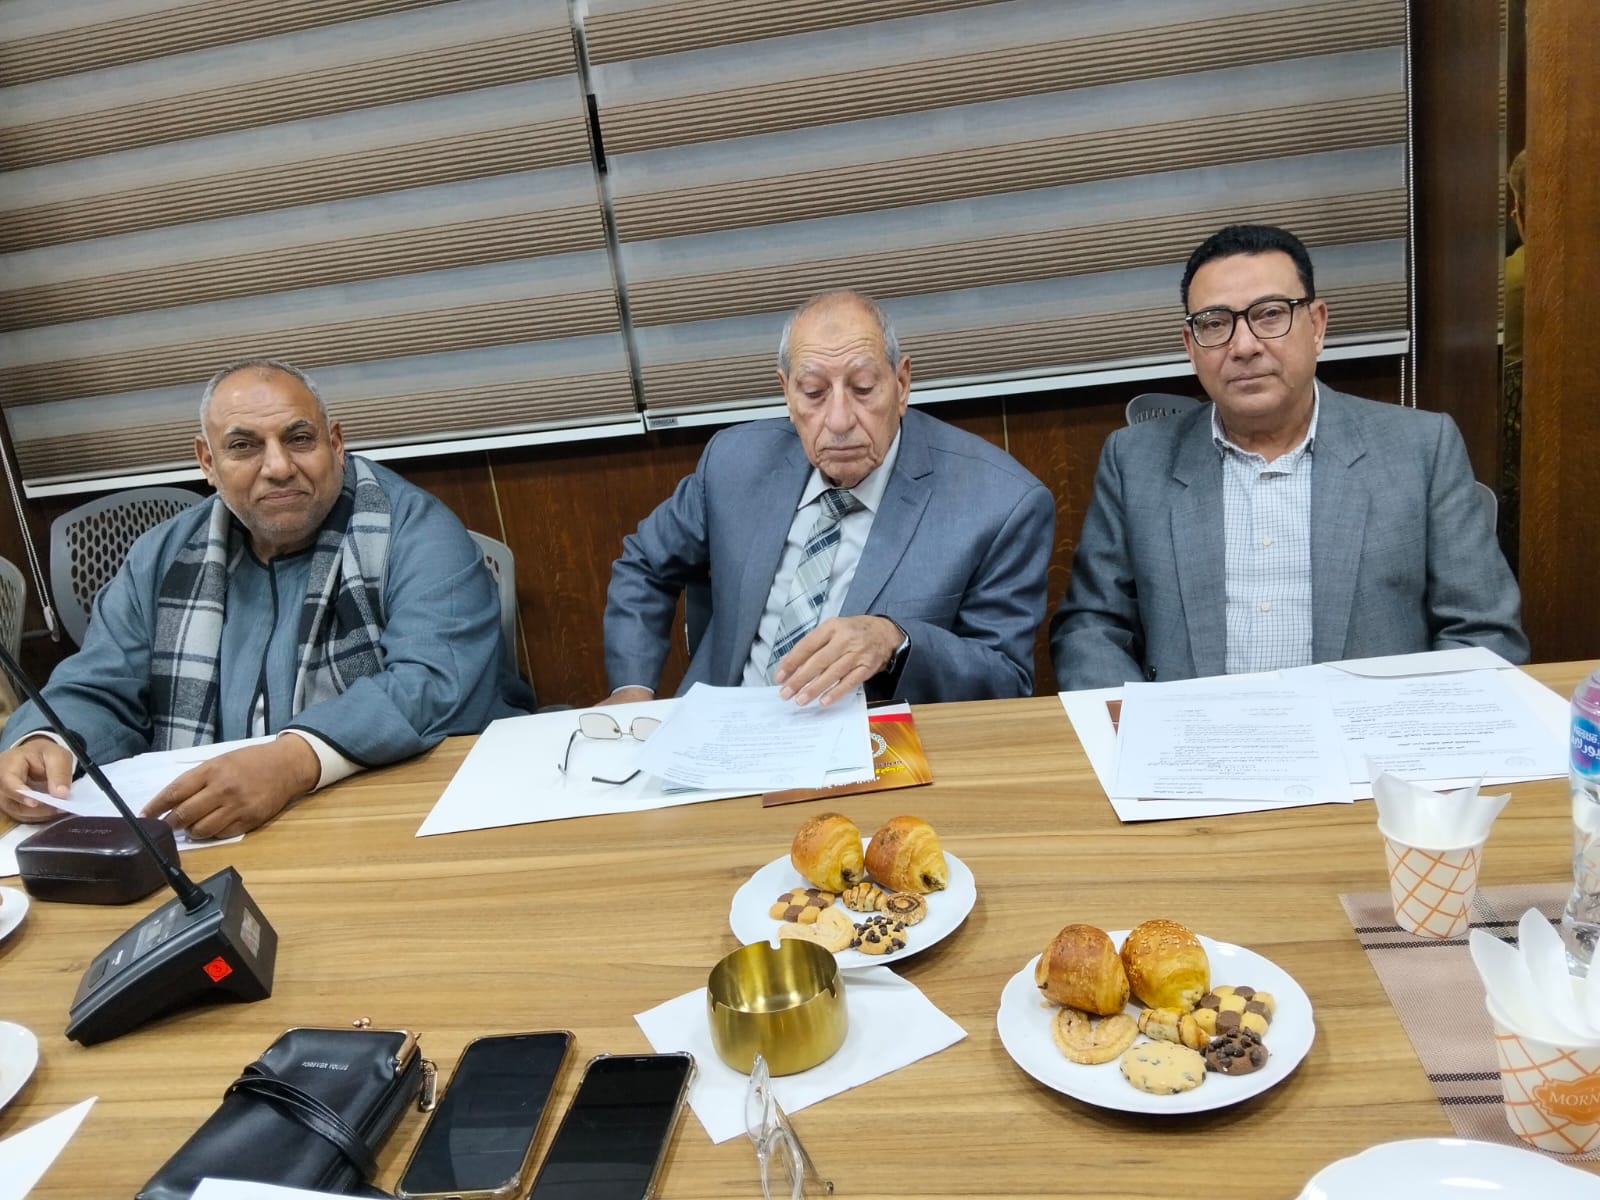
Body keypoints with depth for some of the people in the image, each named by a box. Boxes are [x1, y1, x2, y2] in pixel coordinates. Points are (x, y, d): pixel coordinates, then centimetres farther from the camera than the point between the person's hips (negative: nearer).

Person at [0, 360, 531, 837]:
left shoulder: (417, 534, -4)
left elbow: (436, 684, -18)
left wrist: (295, 759, -34)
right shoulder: (164, 558, 12)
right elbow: (98, 696, 13)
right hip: (200, 840, 4)